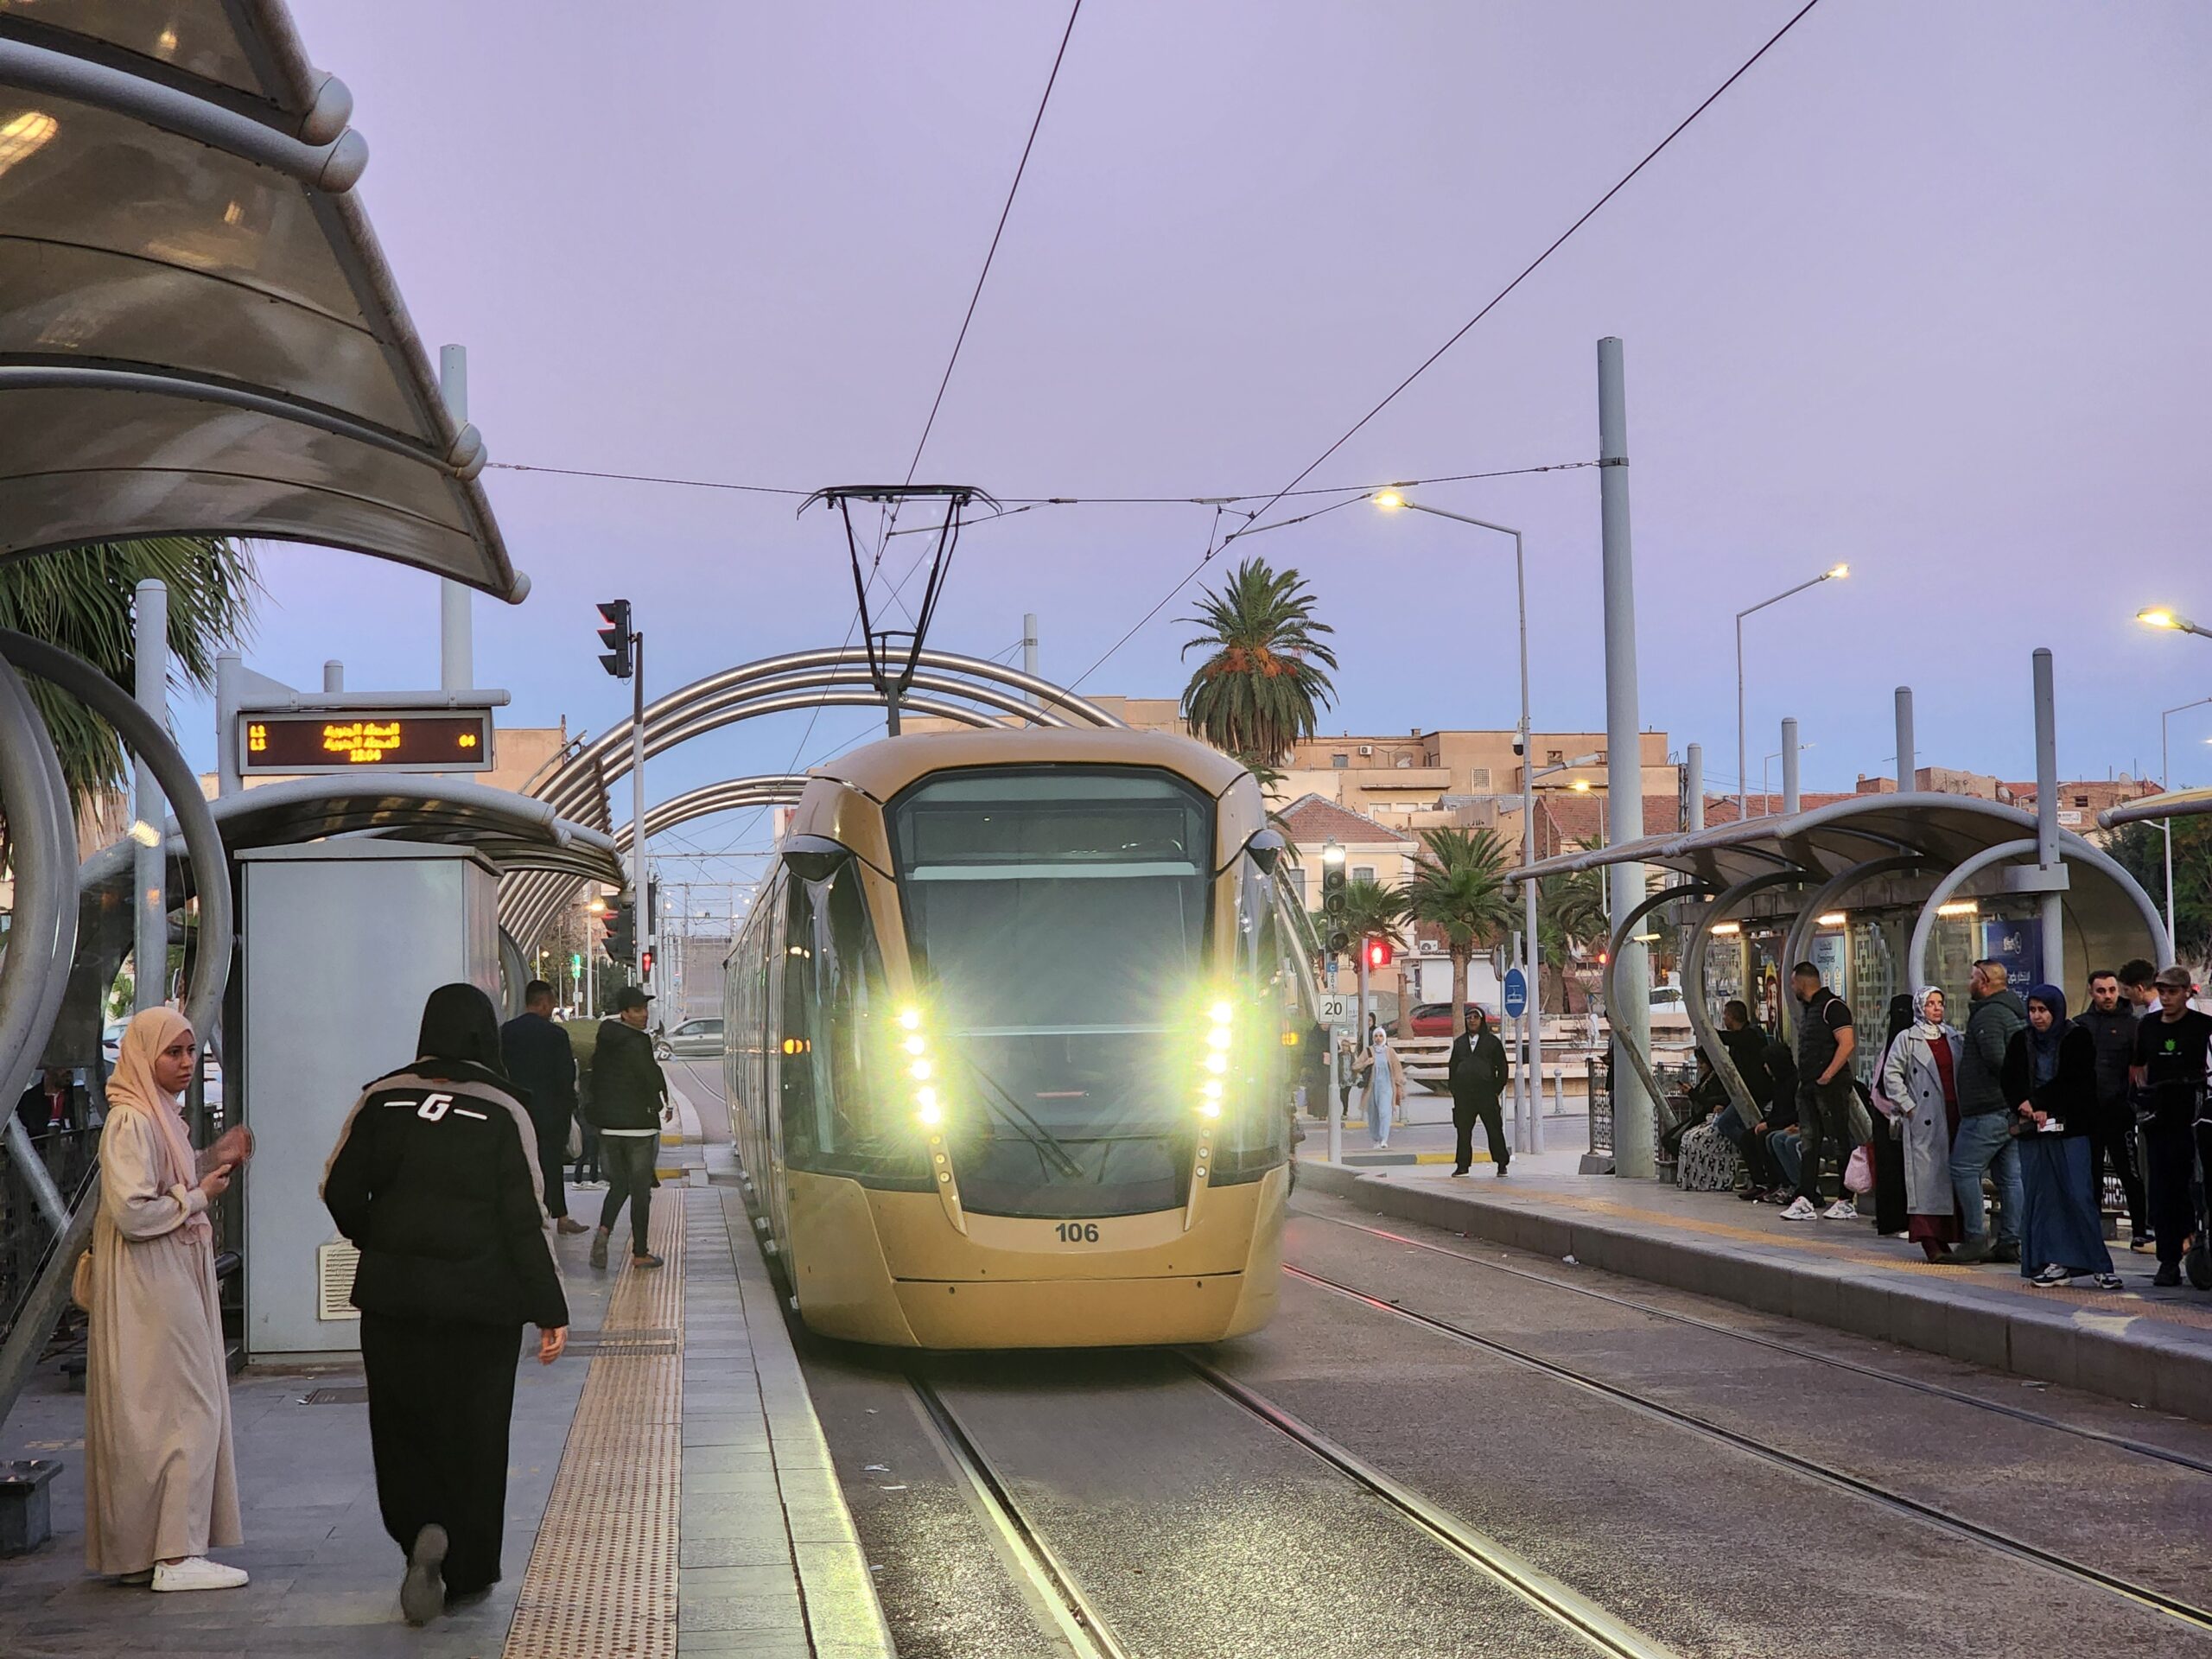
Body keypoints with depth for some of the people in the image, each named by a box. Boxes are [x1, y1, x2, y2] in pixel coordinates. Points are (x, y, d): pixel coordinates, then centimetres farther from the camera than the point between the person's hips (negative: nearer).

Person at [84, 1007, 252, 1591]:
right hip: (150, 1287, -10)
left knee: (168, 1413, 13)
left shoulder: (161, 1115, 13)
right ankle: (177, 1555, -4)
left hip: (175, 1282, 10)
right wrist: (198, 1197, -14)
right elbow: (133, 1211, -25)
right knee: (186, 1411, -7)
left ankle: (143, 1550, 19)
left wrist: (215, 1158, 9)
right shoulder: (130, 1122, -18)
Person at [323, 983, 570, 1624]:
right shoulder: (503, 1114, -7)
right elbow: (526, 1221, -8)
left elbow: (340, 1192, 4)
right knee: (473, 1437, 10)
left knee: (402, 1428, 12)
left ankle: (422, 1532, -11)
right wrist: (551, 1312, -3)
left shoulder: (380, 1099, -1)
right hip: (480, 1303, -1)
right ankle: (466, 1572, 14)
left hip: (391, 1299, 2)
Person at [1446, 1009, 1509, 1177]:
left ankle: (1502, 1164, 1)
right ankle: (1462, 1165, 8)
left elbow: (1502, 1067, 5)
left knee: (1494, 1129, -3)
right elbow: (1452, 1067, 17)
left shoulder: (1492, 1042, 4)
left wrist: (1497, 1089, -2)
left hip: (1486, 1093, -3)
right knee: (1463, 1130, 2)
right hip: (1463, 1094, 3)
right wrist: (1454, 1089, 7)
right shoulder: (1459, 1042, 14)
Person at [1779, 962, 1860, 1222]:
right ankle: (1805, 1201, 4)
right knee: (1808, 1143, 5)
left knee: (1840, 1142, -3)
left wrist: (1828, 1075, -22)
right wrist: (1805, 1078, 14)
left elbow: (1847, 1044, -20)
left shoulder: (1832, 1006, -11)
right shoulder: (1807, 1008, 19)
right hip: (1808, 1085, 10)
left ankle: (1847, 1203, 1)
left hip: (1830, 1085, -10)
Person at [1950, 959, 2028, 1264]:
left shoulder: (1988, 1015, -14)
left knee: (1964, 1169, -5)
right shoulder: (2016, 1013, 17)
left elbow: (1996, 1058, -24)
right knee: (2009, 1175, 9)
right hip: (2013, 1110, 10)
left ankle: (1976, 1238, -7)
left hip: (1988, 1110, -10)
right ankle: (2010, 1241, 9)